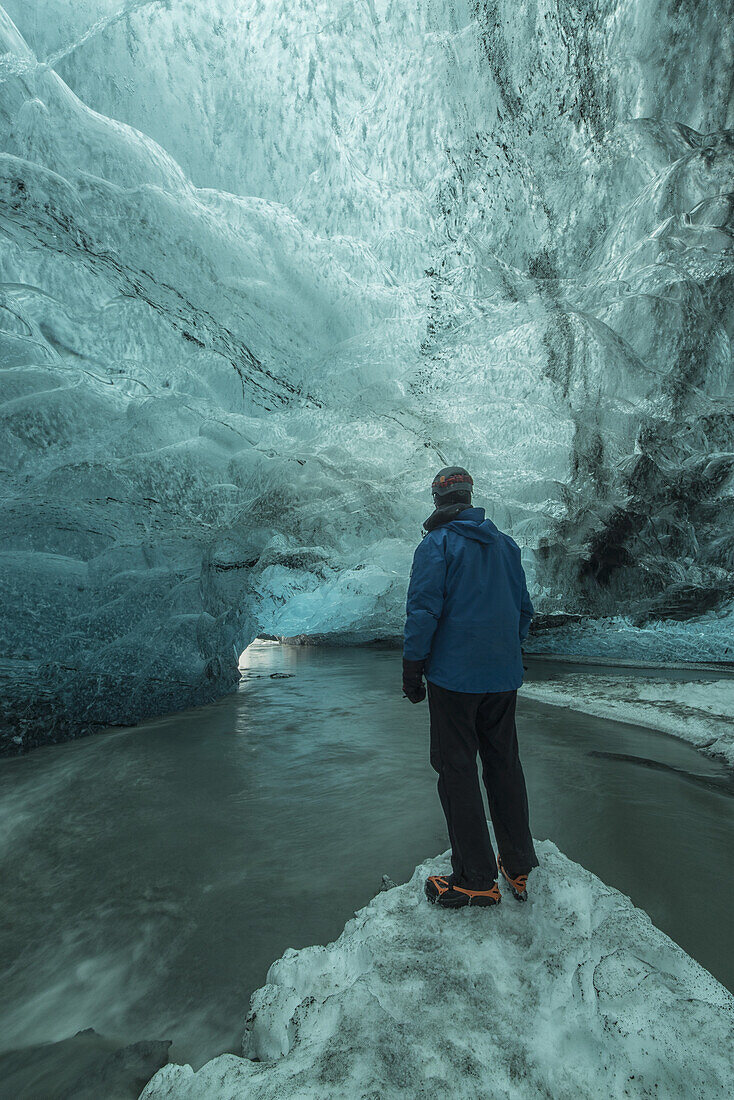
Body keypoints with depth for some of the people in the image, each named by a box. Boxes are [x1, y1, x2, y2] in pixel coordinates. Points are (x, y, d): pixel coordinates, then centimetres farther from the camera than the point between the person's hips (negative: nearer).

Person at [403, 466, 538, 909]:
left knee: (457, 771, 5)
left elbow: (424, 611, -15)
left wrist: (412, 669, -7)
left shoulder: (437, 545, -10)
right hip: (504, 677, 6)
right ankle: (519, 868, 29)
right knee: (505, 764, 17)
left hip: (454, 676, -6)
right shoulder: (506, 544, 8)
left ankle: (476, 880, 15)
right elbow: (524, 609, 13)